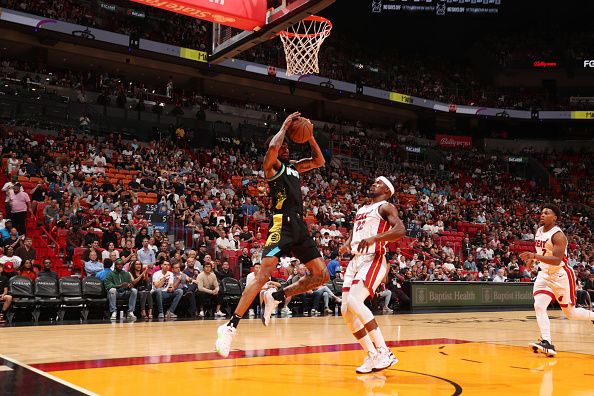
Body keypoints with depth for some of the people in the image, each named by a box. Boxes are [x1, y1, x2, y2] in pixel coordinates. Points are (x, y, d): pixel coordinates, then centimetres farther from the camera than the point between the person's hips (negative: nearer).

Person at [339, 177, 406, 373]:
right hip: (355, 260, 8)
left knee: (354, 301, -28)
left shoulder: (386, 207, 0)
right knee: (346, 311, 0)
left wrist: (374, 238, -29)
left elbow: (401, 230, -16)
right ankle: (372, 355, 9)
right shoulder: (361, 210, 24)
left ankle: (384, 352, -23)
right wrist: (346, 245, 7)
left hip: (373, 259, -8)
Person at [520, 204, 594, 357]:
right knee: (539, 306, -15)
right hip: (544, 275, 6)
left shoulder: (558, 235, -20)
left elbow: (557, 260, -30)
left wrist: (535, 256, -39)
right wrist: (532, 259, 5)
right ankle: (546, 343, -17)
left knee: (570, 313, 8)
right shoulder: (538, 231, 5)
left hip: (561, 276, -6)